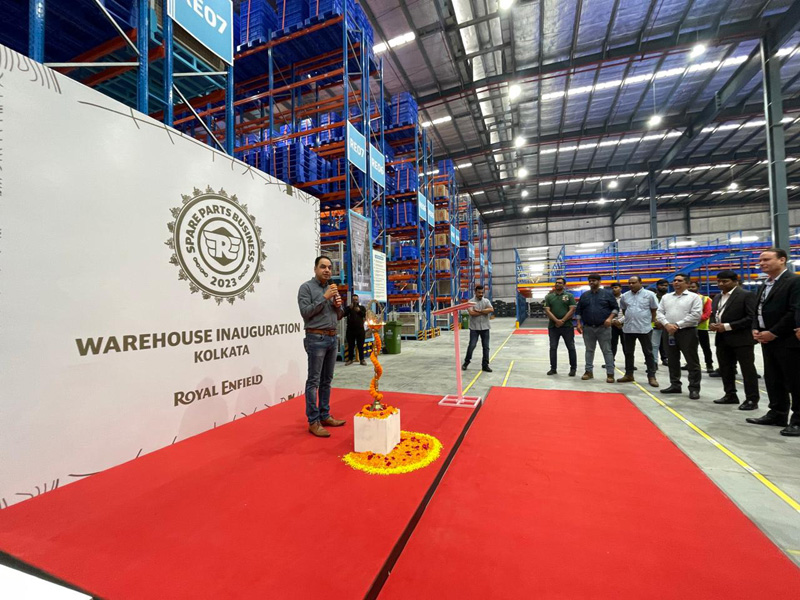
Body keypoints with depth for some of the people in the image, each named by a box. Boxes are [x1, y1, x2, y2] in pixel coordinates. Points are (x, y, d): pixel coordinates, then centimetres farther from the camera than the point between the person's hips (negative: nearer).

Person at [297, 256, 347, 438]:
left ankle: (324, 416, 22)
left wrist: (338, 305, -3)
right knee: (314, 381, -2)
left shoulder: (332, 288, 15)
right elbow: (306, 312, -14)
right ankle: (313, 421, 5)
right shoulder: (306, 287, -4)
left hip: (332, 338, 7)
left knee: (326, 380, 12)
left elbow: (339, 316, 18)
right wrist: (325, 298, -16)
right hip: (316, 338, -7)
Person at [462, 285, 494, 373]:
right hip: (474, 328, -3)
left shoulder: (486, 301, 8)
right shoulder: (471, 301, -1)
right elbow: (471, 313, -17)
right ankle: (466, 362, 17)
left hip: (485, 327, 3)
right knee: (472, 346, -3)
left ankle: (485, 365, 15)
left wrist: (479, 311, -15)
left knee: (486, 347, 5)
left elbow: (491, 310, -11)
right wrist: (484, 312, -11)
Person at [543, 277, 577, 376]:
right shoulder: (549, 297, 8)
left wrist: (562, 321, -13)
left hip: (567, 326, -1)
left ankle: (573, 368, 16)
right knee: (553, 348, 5)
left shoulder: (569, 296, 4)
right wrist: (556, 321, -13)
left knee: (571, 348, 4)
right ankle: (553, 368, 13)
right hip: (553, 326, 2)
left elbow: (572, 310, -5)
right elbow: (547, 310, -1)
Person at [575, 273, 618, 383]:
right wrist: (579, 323, 4)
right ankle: (589, 371, 17)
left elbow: (615, 308, 2)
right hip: (588, 328, 3)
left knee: (607, 351, 0)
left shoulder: (607, 294, 2)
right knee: (589, 350, 10)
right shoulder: (584, 295, 10)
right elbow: (578, 311, 12)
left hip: (603, 328, -3)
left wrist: (610, 318, -13)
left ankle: (610, 373, 5)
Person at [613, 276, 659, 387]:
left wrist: (650, 322, 5)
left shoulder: (649, 294, -3)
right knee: (628, 352, 11)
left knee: (648, 353, 5)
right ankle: (629, 374, 22)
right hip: (628, 328, 4)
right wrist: (623, 320, 12)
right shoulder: (624, 296, 6)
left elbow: (654, 310, 3)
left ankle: (651, 376, 13)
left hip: (644, 328, -4)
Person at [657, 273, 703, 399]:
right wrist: (667, 324, -10)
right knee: (672, 361, 12)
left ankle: (694, 388, 8)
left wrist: (677, 325, -15)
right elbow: (660, 312, 7)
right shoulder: (666, 297, 12)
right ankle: (675, 385, 22)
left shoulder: (694, 297, -2)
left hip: (687, 332, -5)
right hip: (669, 332, 5)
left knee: (692, 362, 0)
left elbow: (695, 315, -11)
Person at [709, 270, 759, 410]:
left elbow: (751, 317, -14)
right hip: (722, 339, 7)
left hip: (741, 339, -7)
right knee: (725, 369, 13)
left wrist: (727, 326, -18)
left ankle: (752, 399, 7)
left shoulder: (746, 295, -7)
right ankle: (730, 395, 24)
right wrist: (712, 324, 0)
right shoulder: (717, 297, 16)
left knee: (748, 369, 0)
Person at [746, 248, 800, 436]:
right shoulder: (765, 285, 16)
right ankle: (777, 414, 24)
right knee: (773, 380, 14)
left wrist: (773, 333, -16)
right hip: (768, 340, 8)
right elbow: (758, 310, 19)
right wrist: (756, 329, 3)